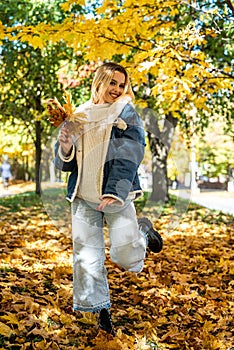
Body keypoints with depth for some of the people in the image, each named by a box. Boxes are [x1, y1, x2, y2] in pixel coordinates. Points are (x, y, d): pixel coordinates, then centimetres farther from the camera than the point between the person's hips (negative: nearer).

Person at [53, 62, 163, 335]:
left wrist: (115, 192, -22)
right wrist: (64, 148, -13)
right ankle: (100, 307, 21)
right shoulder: (79, 115, 10)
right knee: (87, 256, 2)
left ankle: (143, 230, 28)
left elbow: (130, 155, -10)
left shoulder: (126, 112, 1)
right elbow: (64, 162, 12)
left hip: (116, 196, -3)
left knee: (127, 256, -6)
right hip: (83, 197, 3)